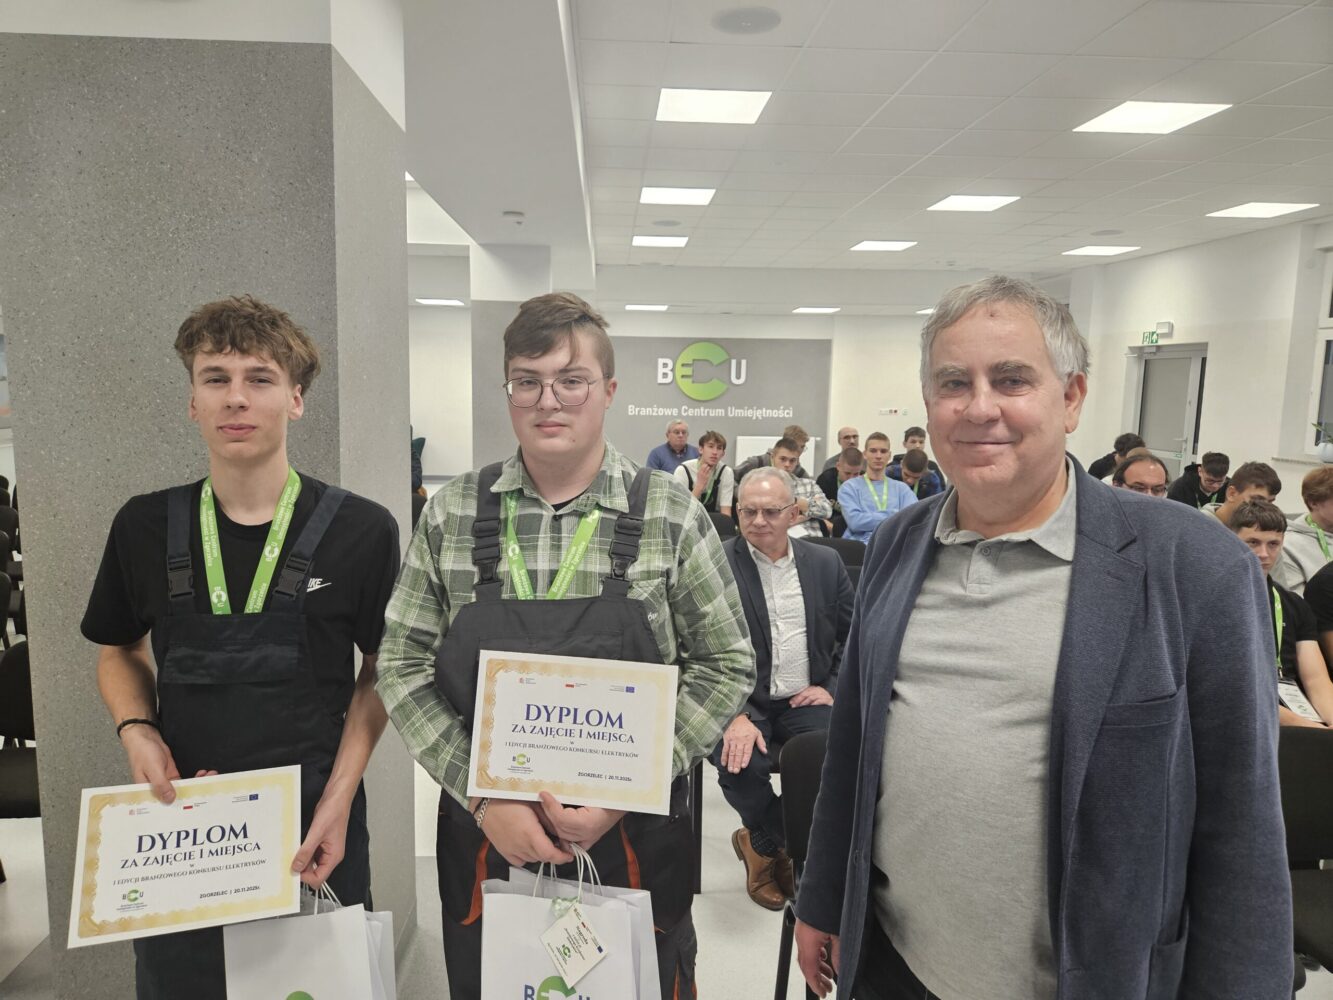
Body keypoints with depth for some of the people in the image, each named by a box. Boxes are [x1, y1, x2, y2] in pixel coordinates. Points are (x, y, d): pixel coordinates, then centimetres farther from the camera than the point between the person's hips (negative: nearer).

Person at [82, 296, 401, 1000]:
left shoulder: (361, 531, -9)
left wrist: (339, 798, -10)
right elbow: (118, 651, 14)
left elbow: (379, 672, -1)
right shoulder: (145, 526, 0)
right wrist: (136, 731, -5)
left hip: (314, 830, -2)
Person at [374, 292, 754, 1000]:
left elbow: (726, 666, -6)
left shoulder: (672, 514, -8)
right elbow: (402, 666, -2)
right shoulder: (452, 514, -4)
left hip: (635, 833, -1)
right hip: (483, 834, 2)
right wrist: (483, 797, -12)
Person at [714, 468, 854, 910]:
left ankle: (765, 843, 4)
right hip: (740, 703, -2)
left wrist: (833, 689, 0)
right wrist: (734, 716, -22)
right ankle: (780, 844, 6)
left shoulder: (825, 563, 8)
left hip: (804, 702, 3)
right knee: (742, 764, -31)